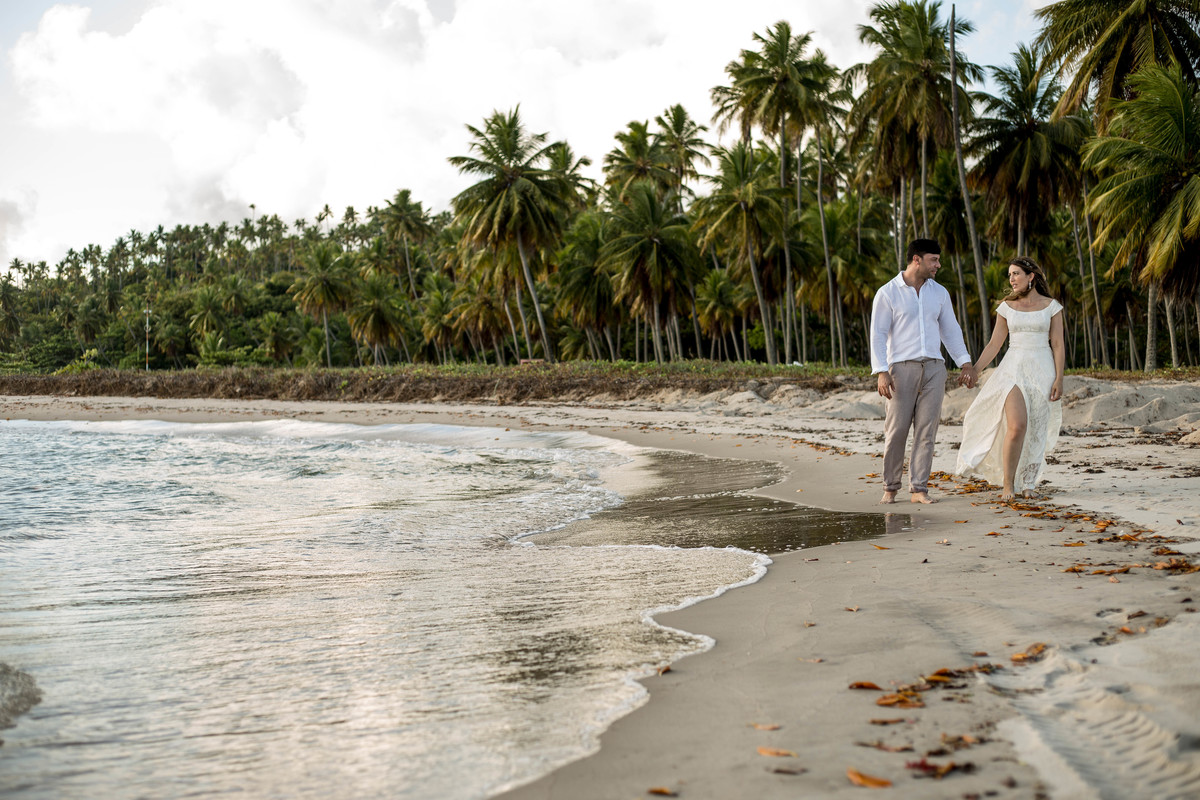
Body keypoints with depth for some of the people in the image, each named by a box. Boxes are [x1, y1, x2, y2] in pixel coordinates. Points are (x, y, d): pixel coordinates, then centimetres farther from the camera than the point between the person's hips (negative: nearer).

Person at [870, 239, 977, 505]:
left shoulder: (939, 292, 11)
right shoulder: (887, 293, -3)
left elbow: (950, 330, 16)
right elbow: (878, 335, -7)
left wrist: (965, 363, 5)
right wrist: (881, 373, -17)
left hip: (933, 368, 4)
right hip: (901, 368, -4)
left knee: (926, 430, -1)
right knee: (896, 430, -4)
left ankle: (919, 489, 3)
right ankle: (890, 488, 11)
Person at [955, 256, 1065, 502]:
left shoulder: (1051, 306, 3)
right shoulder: (1007, 307, 7)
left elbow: (1058, 346, 1)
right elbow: (994, 345, 9)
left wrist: (1059, 379, -7)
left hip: (1042, 371, 0)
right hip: (1014, 369, 0)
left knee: (1035, 430, 2)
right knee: (1016, 426, -17)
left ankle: (1027, 482, 18)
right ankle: (1007, 484, -5)